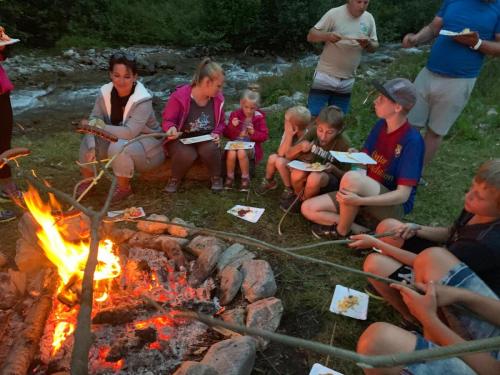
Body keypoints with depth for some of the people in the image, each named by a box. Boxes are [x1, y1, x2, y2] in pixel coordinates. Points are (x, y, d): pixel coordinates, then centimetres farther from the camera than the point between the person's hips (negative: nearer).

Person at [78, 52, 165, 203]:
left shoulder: (143, 100, -26)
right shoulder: (105, 92, -9)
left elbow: (129, 133, -34)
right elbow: (93, 121, -11)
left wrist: (99, 126, -30)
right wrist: (92, 148, -27)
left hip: (146, 145, -6)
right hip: (119, 140, 6)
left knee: (118, 147, -34)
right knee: (88, 140, -13)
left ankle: (124, 188, -7)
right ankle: (88, 180, 12)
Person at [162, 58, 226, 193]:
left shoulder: (218, 98, -5)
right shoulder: (179, 96, -19)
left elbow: (221, 122, 10)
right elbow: (168, 121, -10)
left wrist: (217, 133, -11)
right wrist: (171, 128, -34)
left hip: (206, 139, 3)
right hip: (181, 139, -2)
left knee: (210, 149, -33)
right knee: (187, 155, -36)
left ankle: (216, 177, -3)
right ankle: (175, 179, -2)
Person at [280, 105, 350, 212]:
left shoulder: (343, 144, -23)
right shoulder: (313, 133, -15)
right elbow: (289, 155, -8)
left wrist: (333, 169, -32)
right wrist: (300, 147, -29)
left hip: (331, 179, -2)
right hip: (312, 170, 3)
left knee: (314, 178, -37)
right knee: (297, 174, -33)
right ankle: (298, 196, 2)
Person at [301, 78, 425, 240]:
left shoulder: (412, 140, -20)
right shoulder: (380, 125, 1)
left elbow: (403, 195, -23)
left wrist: (360, 201, -35)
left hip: (393, 207, -7)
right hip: (367, 196, 7)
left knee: (351, 178, -36)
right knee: (308, 208, -6)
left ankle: (341, 231, -11)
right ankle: (362, 232, -9)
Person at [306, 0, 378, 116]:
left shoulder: (369, 18, 4)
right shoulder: (334, 13, -9)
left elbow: (374, 47, 9)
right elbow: (311, 36, -10)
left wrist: (368, 44, -14)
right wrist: (327, 36, -30)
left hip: (347, 81, 5)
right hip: (325, 76, -4)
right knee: (312, 116, -5)